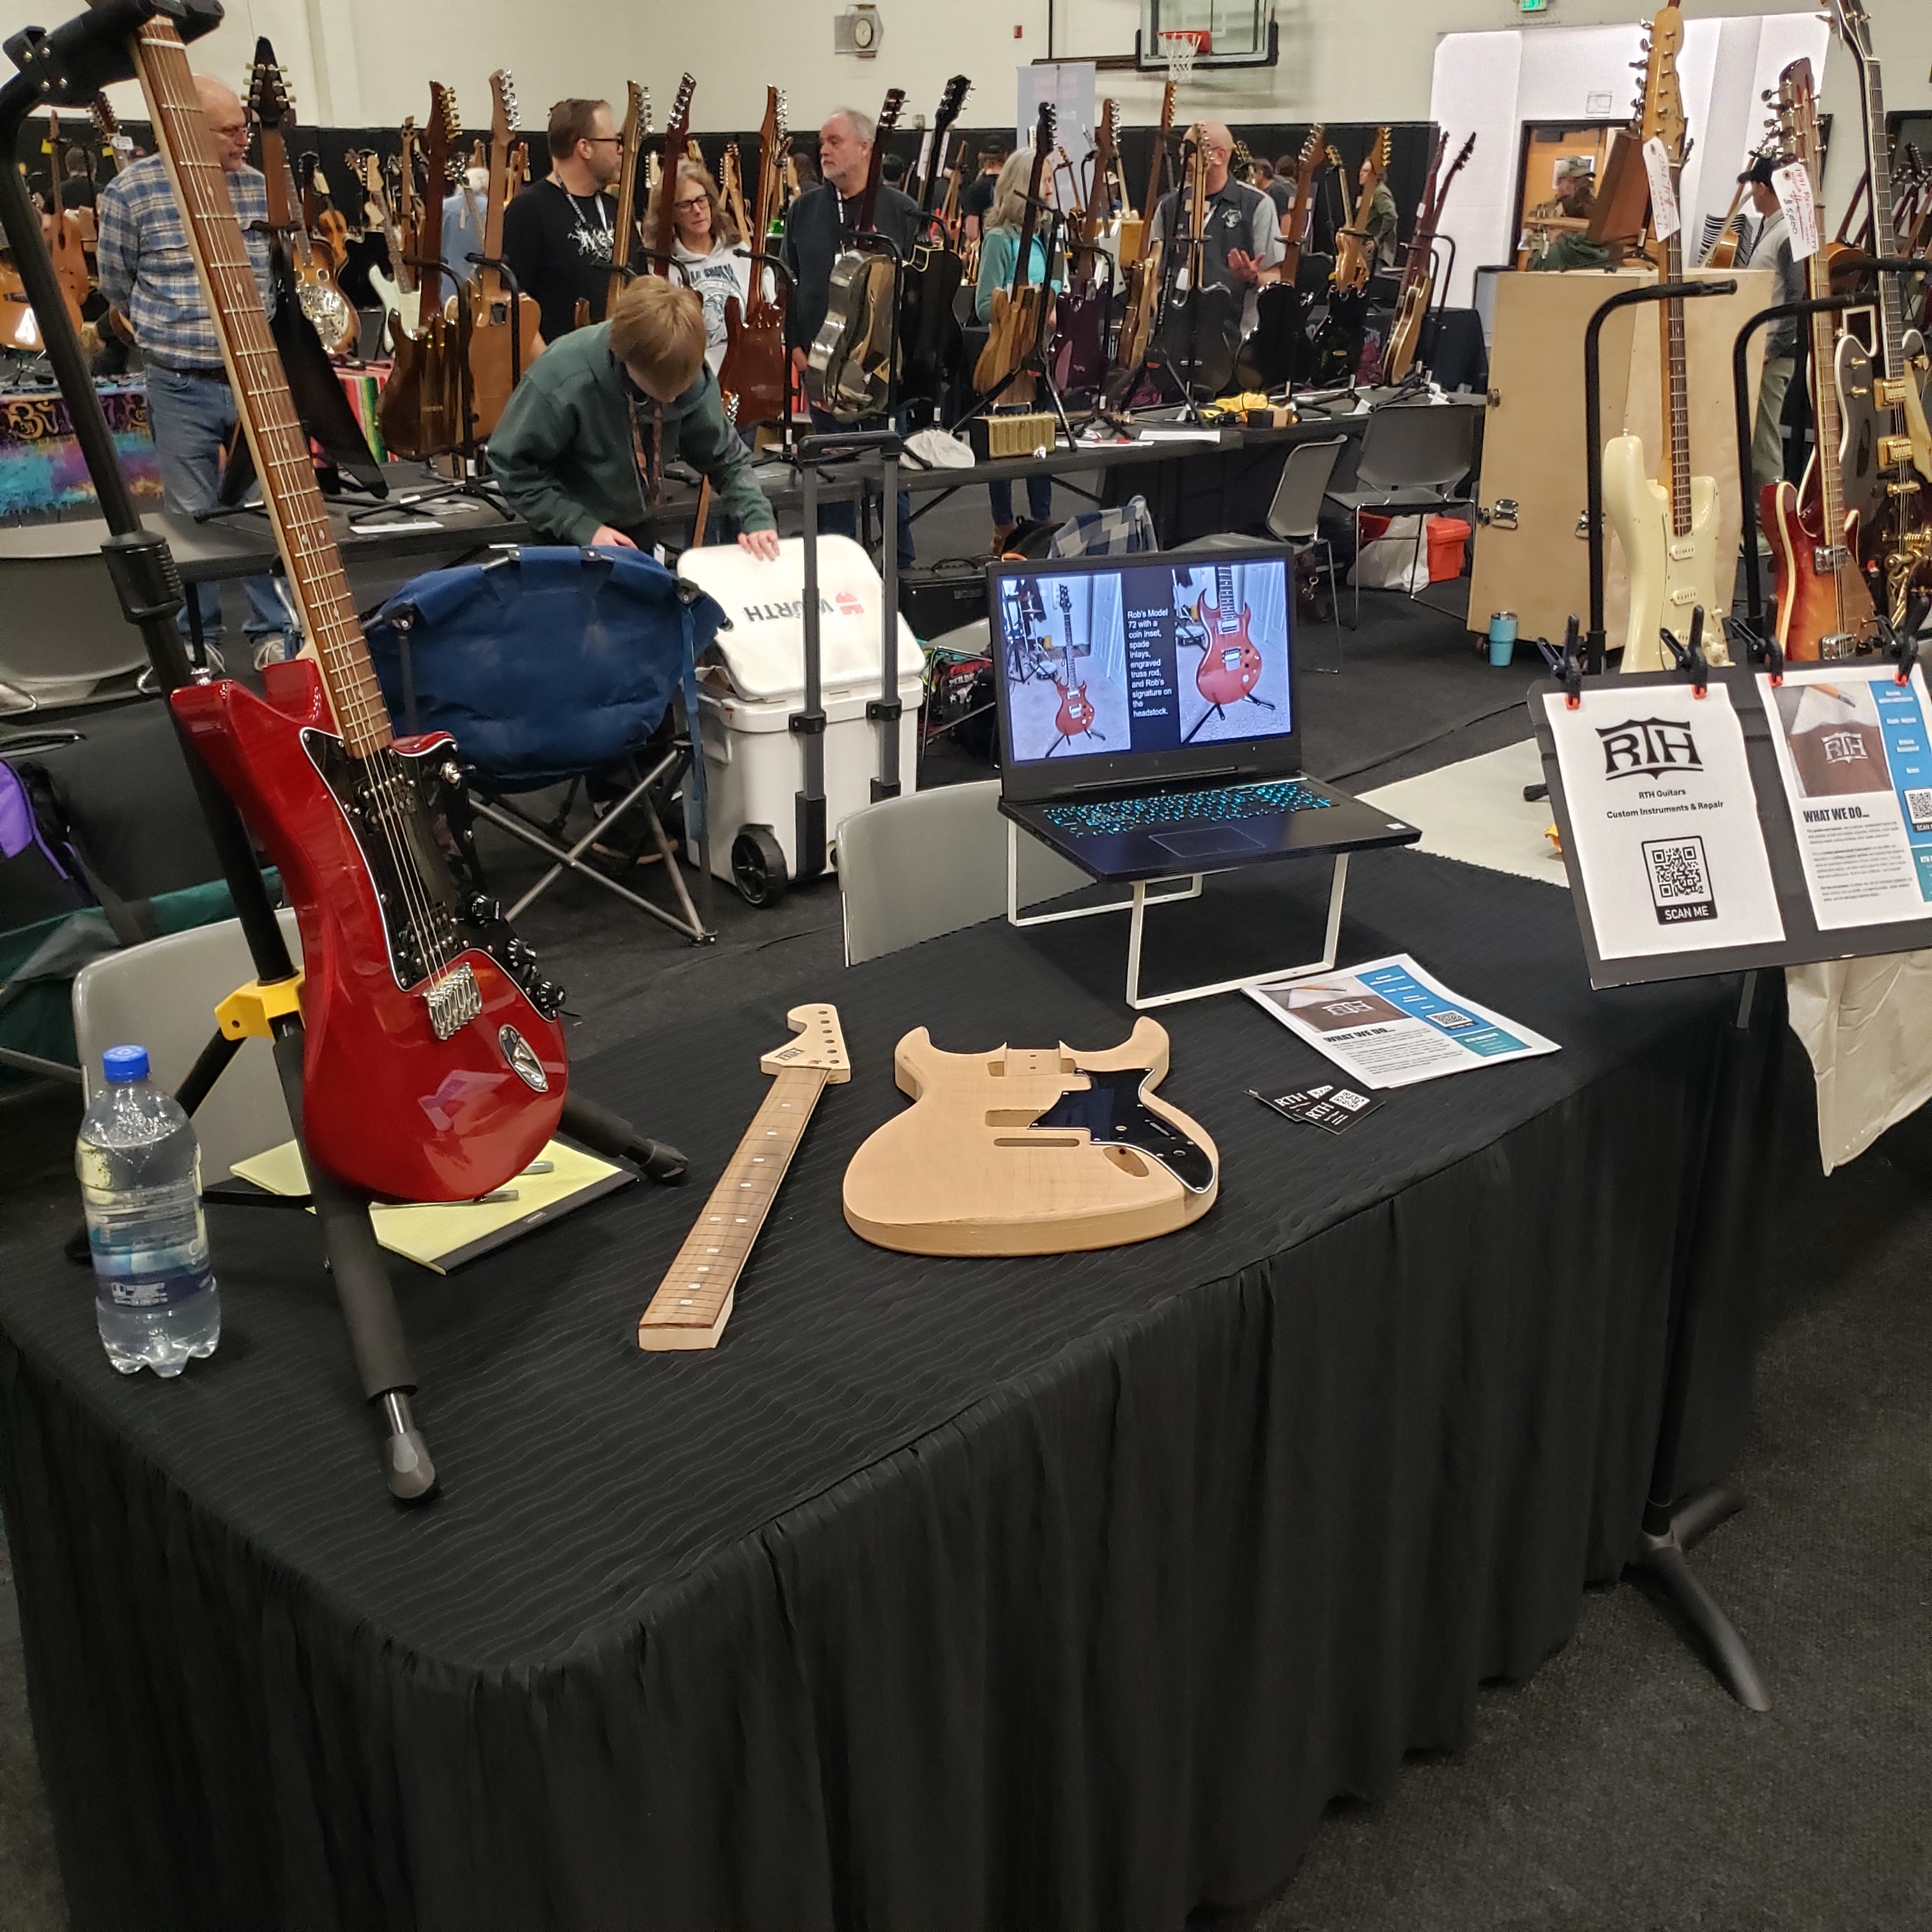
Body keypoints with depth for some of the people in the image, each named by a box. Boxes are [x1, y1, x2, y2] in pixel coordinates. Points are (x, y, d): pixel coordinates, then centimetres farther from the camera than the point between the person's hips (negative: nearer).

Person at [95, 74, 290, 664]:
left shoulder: (261, 187, 3)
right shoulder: (131, 191, -7)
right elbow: (116, 287, 5)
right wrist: (170, 333, 11)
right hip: (181, 387, -2)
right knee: (191, 516, 6)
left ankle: (274, 632, 19)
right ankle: (197, 640, 19)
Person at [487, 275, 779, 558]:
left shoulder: (689, 374, -19)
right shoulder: (561, 381, -32)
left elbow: (726, 458, -6)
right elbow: (513, 466, -22)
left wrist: (756, 519, -21)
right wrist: (582, 528, -27)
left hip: (639, 532, 4)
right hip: (564, 542, -4)